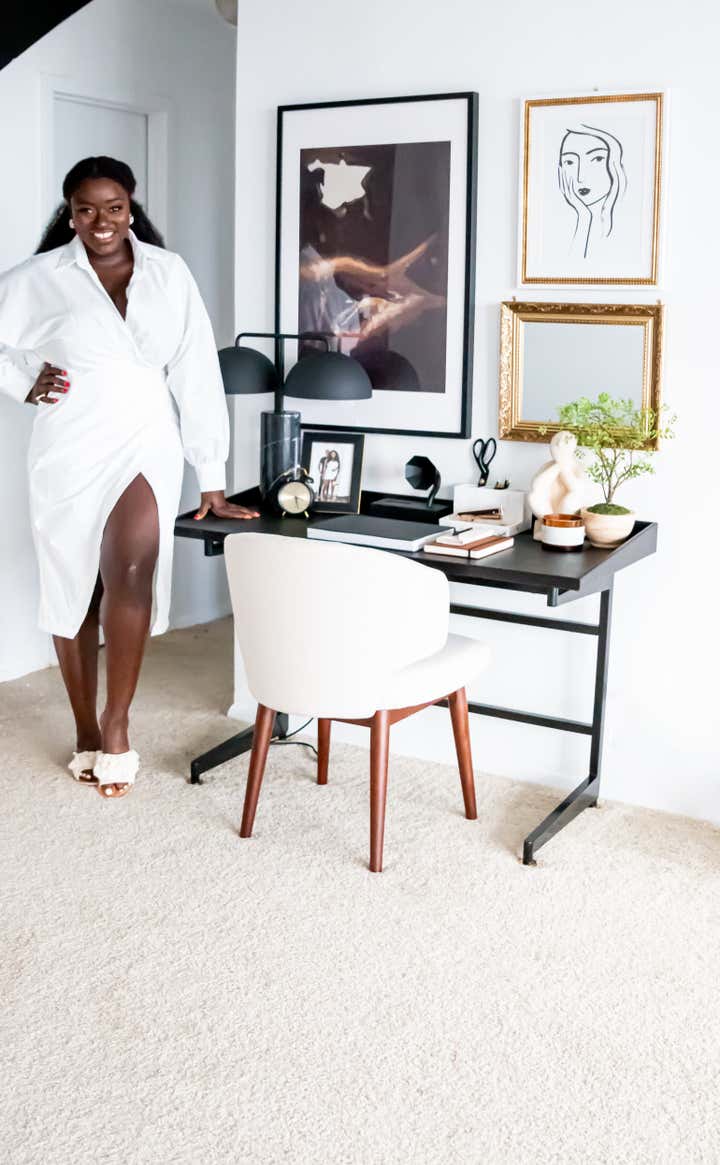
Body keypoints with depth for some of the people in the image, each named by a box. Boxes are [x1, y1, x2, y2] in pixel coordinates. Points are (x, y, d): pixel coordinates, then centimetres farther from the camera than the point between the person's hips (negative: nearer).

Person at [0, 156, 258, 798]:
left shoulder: (168, 273, 3)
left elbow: (196, 372, 2)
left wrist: (212, 478, -1)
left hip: (145, 445, -1)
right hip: (69, 450, 1)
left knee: (129, 571, -21)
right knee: (73, 588, 6)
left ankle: (117, 728, -7)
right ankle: (87, 733, 21)